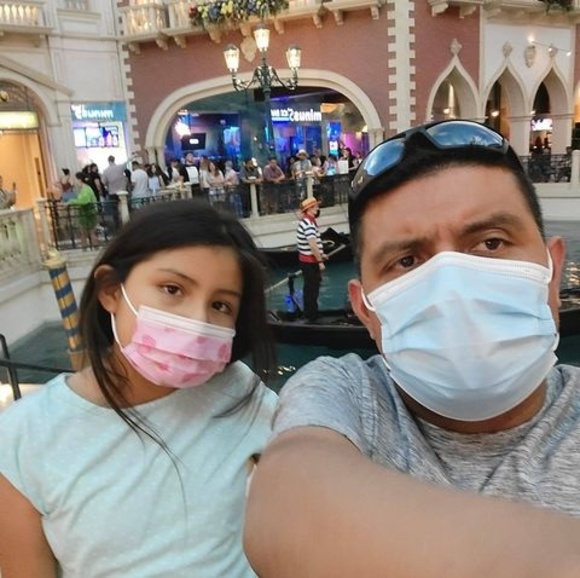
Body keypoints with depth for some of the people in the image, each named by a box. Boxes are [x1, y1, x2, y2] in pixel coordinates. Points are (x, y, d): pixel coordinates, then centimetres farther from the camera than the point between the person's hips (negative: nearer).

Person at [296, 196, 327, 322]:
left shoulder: (306, 221, 12)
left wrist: (320, 254, 23)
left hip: (308, 260, 10)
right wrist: (320, 261, -22)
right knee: (311, 289, 0)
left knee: (311, 287, 19)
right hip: (310, 261, -10)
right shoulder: (308, 223, -21)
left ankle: (311, 313, 31)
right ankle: (310, 316, 9)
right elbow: (313, 244, -27)